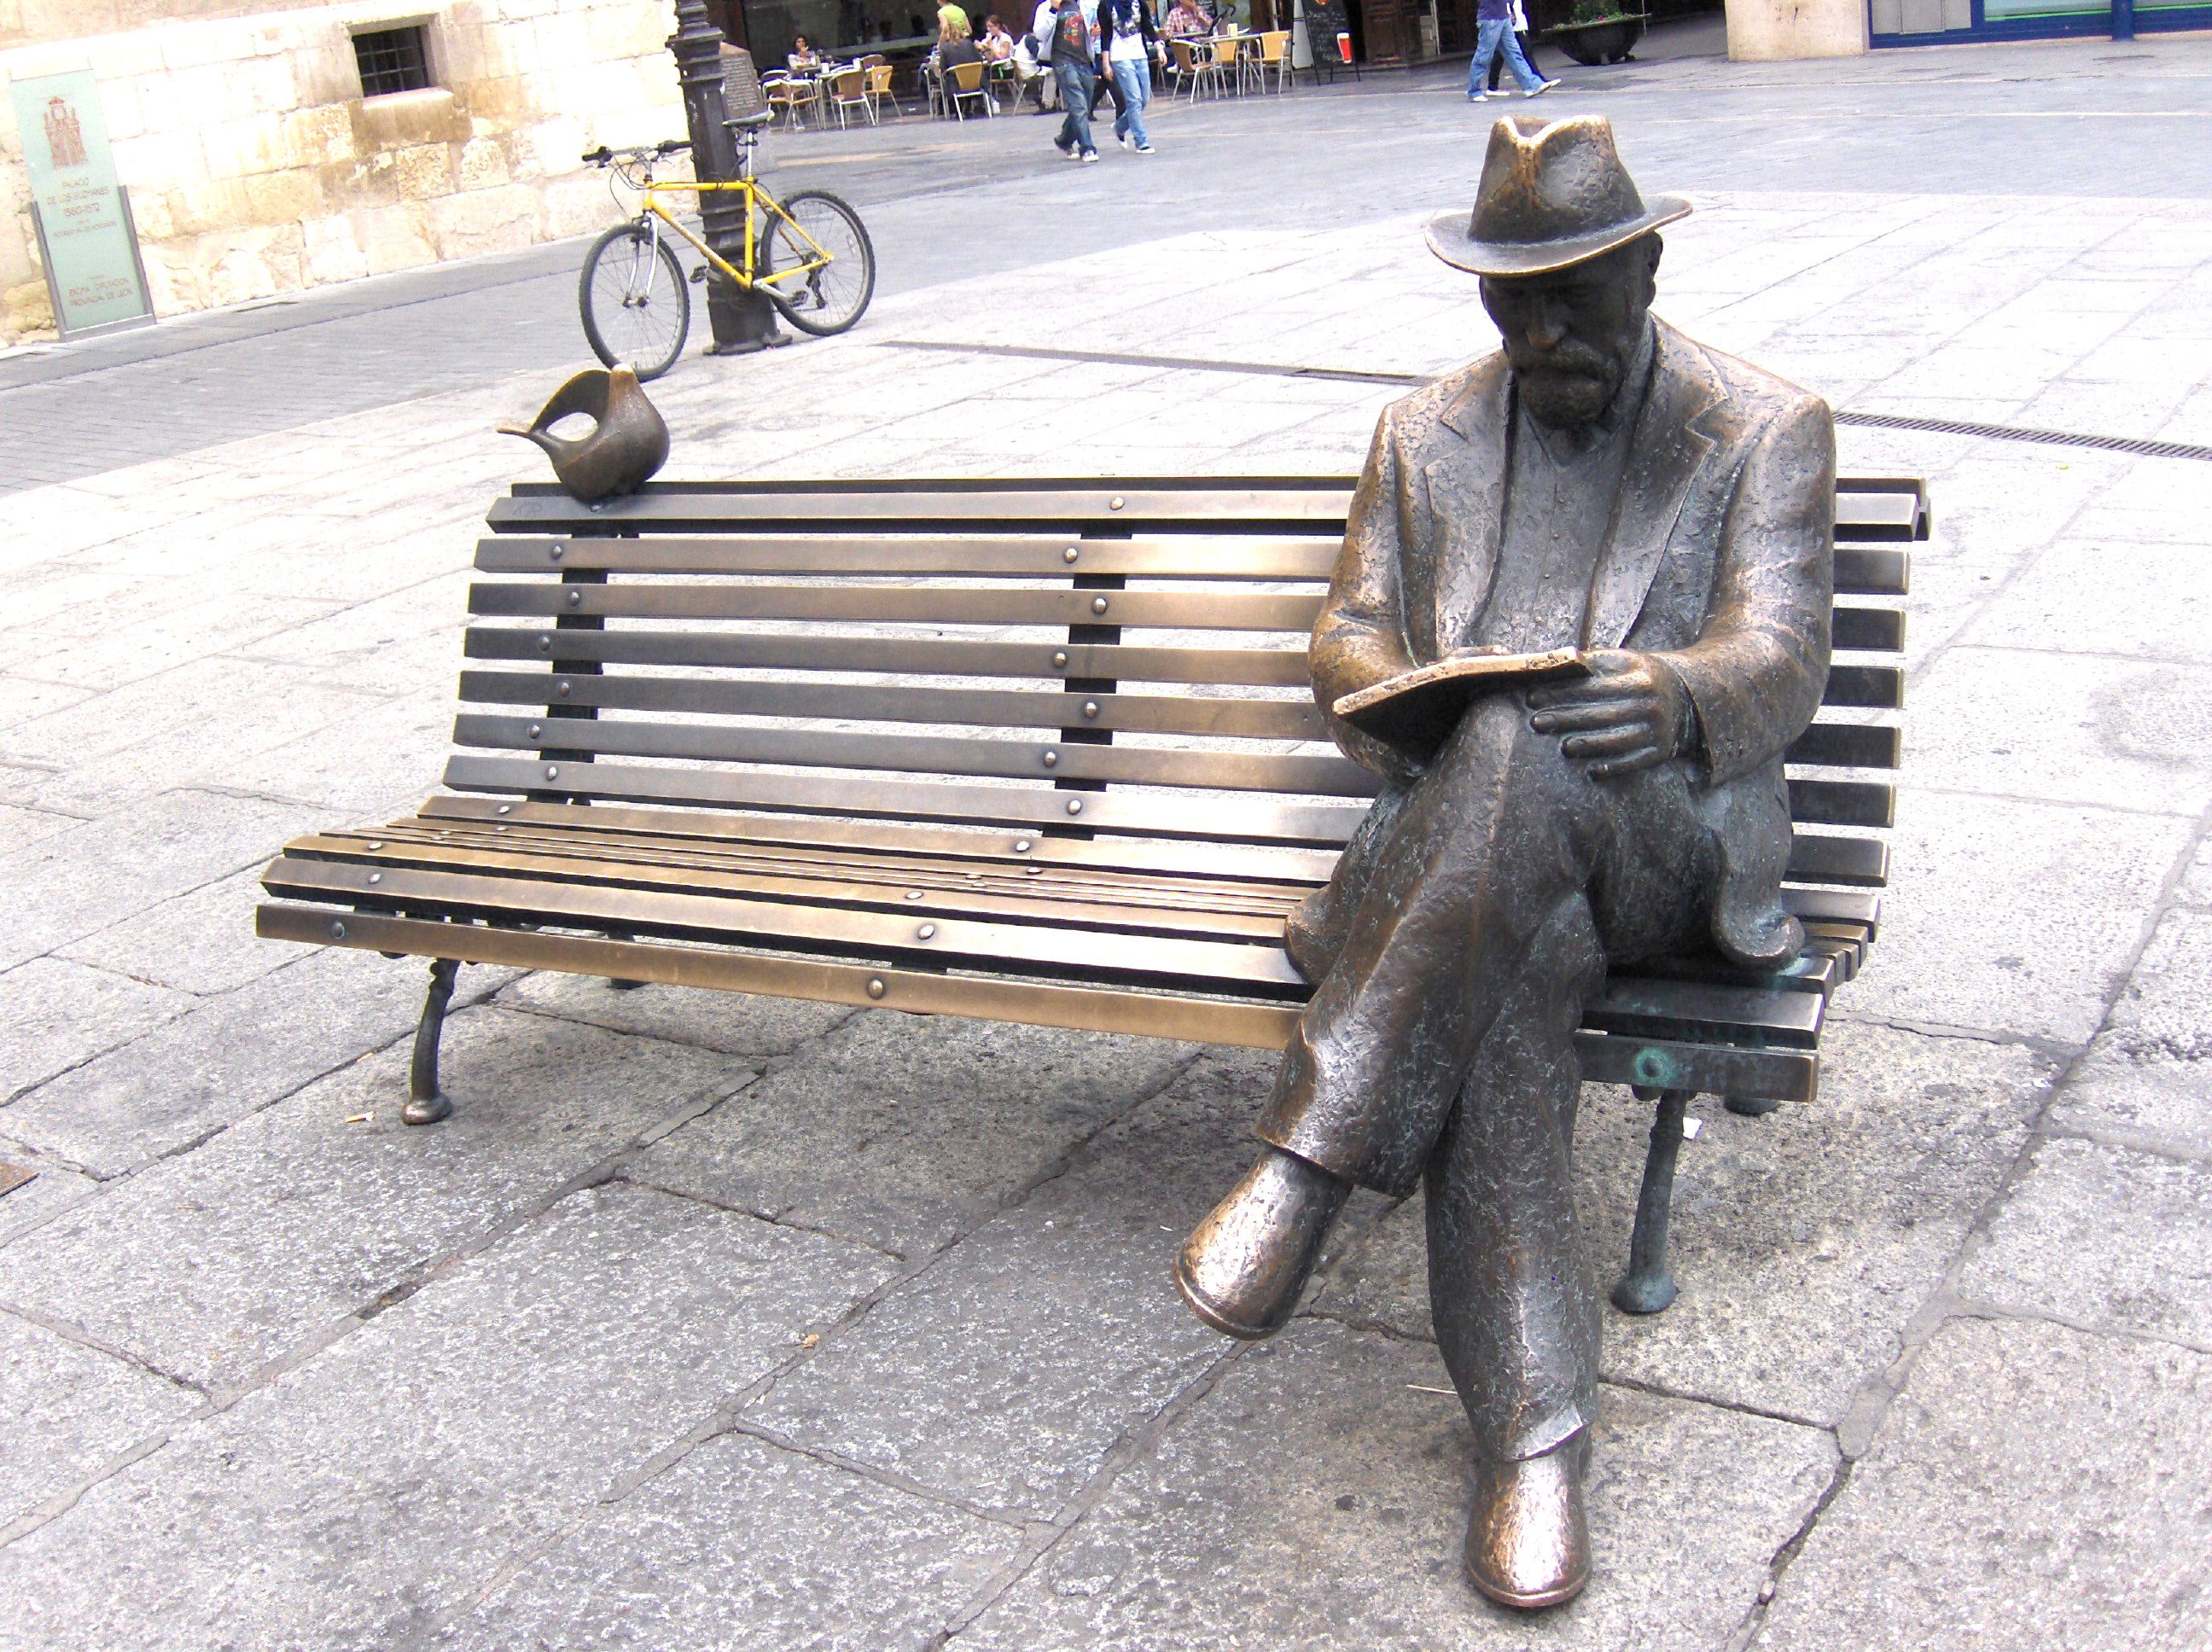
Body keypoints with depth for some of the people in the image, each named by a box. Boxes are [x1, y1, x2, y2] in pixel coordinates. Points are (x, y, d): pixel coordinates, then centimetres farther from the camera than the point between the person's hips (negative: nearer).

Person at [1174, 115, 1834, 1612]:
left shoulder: (1767, 430, 7)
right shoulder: (1428, 435, 19)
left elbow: (1781, 661, -6)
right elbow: (1349, 636, 14)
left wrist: (1683, 694, -32)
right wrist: (1396, 698, -13)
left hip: (1668, 838, -2)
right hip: (1470, 835, 3)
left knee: (1515, 754, -39)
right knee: (1506, 984, -35)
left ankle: (1306, 1164, -38)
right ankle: (1535, 1429, -31)